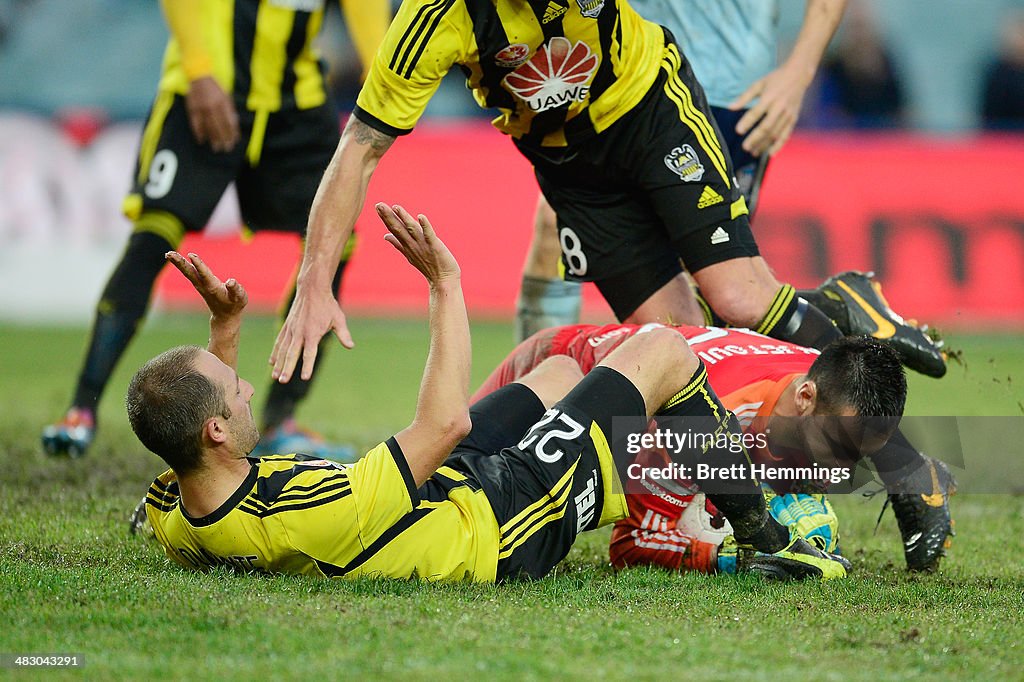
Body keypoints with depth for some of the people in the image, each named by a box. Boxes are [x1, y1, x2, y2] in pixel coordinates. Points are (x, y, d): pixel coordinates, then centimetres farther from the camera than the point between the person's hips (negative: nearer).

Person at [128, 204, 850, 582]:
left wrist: (224, 327, 1)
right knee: (662, 350, 5)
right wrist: (446, 284, -27)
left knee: (562, 369, 29)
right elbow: (447, 420, -34)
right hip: (504, 524, -8)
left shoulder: (170, 519, -19)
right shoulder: (317, 518, -44)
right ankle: (764, 539, 25)